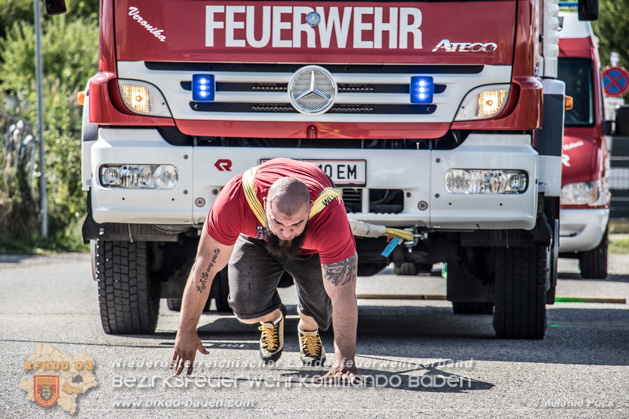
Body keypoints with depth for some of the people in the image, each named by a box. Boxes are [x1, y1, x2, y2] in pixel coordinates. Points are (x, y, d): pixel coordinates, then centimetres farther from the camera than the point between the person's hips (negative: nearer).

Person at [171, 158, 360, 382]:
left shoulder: (330, 214, -44)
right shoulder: (236, 198, -42)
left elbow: (342, 294, -43)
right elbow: (204, 267, -31)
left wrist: (344, 361, -50)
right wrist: (186, 333, -26)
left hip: (311, 249, 0)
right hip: (257, 239, 1)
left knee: (319, 312, -16)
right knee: (246, 306, -20)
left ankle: (308, 328, 24)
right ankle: (271, 319, 19)